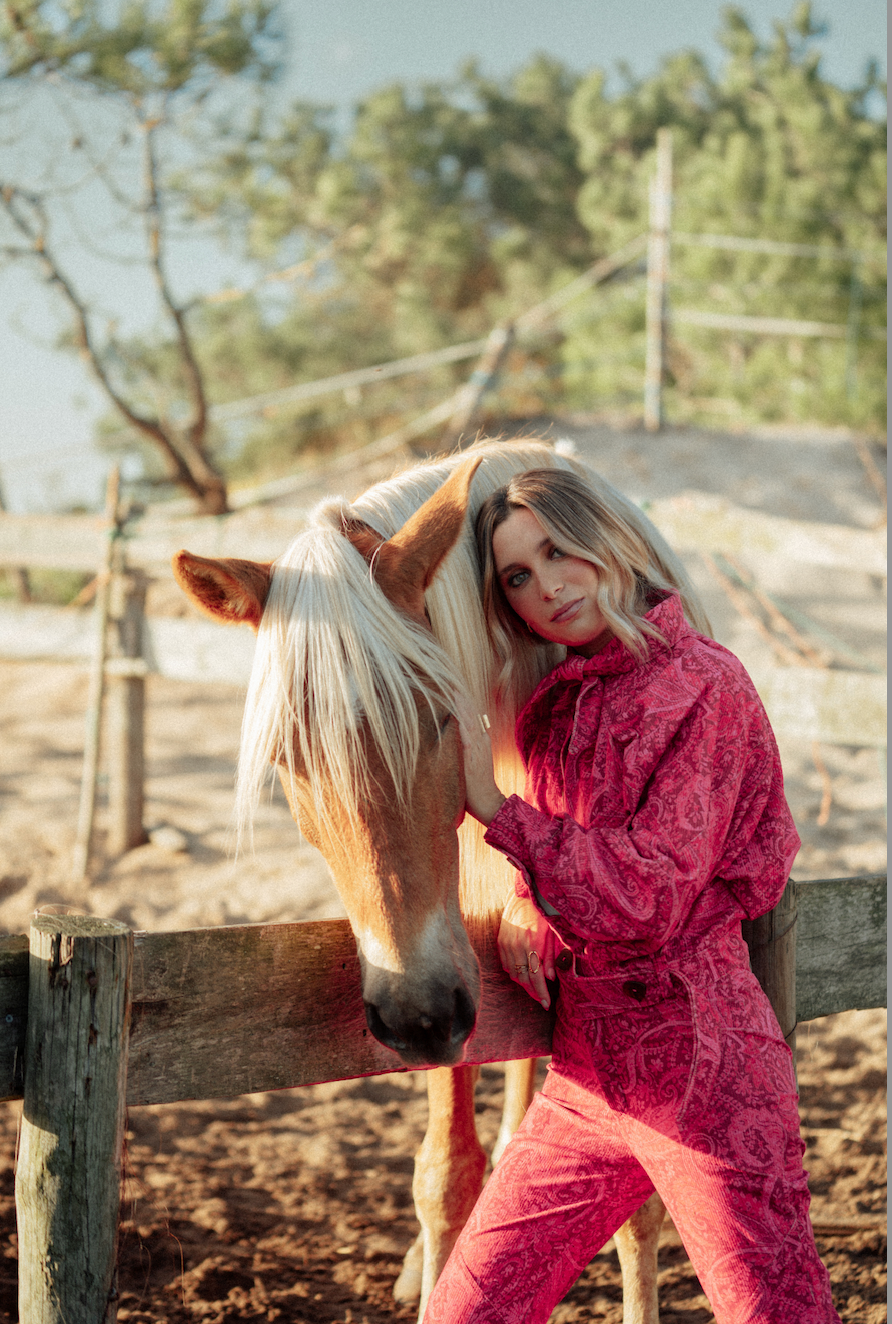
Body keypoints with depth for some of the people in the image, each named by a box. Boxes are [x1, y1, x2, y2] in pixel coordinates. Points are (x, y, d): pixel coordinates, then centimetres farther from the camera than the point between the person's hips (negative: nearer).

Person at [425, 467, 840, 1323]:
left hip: (701, 1072, -7)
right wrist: (523, 902, 1)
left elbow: (651, 892, -16)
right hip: (584, 1075, 7)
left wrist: (498, 809, -18)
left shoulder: (702, 684, -11)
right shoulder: (554, 706, 11)